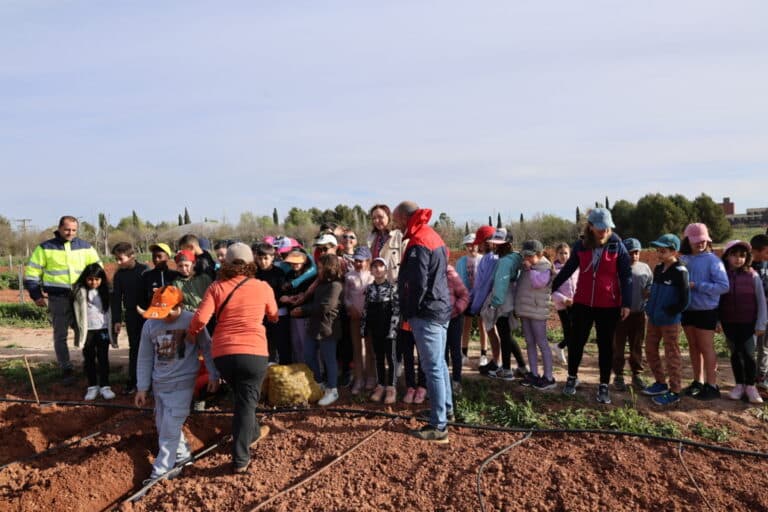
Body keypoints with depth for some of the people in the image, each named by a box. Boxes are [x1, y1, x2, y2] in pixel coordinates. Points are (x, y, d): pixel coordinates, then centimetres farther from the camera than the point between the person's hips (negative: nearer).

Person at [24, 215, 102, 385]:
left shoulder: (85, 247, 4)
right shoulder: (45, 248, 0)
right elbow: (32, 272, 4)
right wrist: (36, 295, 0)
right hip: (58, 299, -1)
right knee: (60, 335, 4)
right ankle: (66, 370, 12)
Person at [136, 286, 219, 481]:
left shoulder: (191, 321, -14)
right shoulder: (149, 325, -2)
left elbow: (207, 348, -4)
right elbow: (145, 358, 6)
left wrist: (213, 375, -2)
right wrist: (142, 387, 8)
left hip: (182, 382, -5)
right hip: (159, 384, 5)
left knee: (170, 427, -9)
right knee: (162, 426, 13)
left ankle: (161, 471, 1)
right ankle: (182, 455, 31)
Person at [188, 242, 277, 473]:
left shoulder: (216, 287, 1)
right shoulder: (263, 287, 2)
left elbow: (201, 318, -10)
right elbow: (274, 316, 18)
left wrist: (191, 334, 11)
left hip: (222, 354, 3)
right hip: (254, 353, -2)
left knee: (242, 396, 25)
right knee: (246, 402, 6)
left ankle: (253, 432, 45)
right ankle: (240, 459, 6)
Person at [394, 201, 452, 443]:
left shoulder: (418, 244, -18)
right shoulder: (433, 235, 12)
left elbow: (417, 284, -21)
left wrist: (408, 313, -7)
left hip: (427, 314, -10)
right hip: (441, 308, 10)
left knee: (432, 368, -5)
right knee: (439, 363, 21)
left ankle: (439, 426, 1)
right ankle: (446, 408, 36)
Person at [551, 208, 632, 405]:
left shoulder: (617, 246, -7)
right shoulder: (580, 245, -2)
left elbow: (626, 276, -5)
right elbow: (568, 269, 10)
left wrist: (626, 303, -9)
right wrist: (551, 287, 12)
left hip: (609, 305, -2)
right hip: (583, 303, 2)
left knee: (606, 345, 8)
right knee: (577, 341, 9)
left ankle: (604, 386, 19)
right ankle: (572, 377, 29)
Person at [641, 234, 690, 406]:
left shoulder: (679, 272, -15)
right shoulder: (658, 269, 7)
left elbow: (684, 300, -17)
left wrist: (669, 312, -13)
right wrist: (650, 307, 9)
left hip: (669, 322, -8)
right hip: (653, 319, 8)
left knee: (671, 355, 1)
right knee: (650, 351, 15)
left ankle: (674, 391, 12)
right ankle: (661, 383, 30)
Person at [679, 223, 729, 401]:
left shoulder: (712, 260, -11)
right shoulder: (683, 259, 3)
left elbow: (723, 286, -16)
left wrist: (697, 286, -19)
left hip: (706, 310, -5)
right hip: (687, 309, 5)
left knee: (706, 347, 1)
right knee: (693, 346, 14)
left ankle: (712, 386, 12)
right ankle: (698, 382, 27)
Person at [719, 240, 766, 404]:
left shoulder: (753, 276, -7)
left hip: (748, 323, -2)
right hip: (729, 323, 2)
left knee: (749, 354, 1)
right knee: (735, 353, 11)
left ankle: (751, 387, 15)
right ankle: (739, 385, 23)